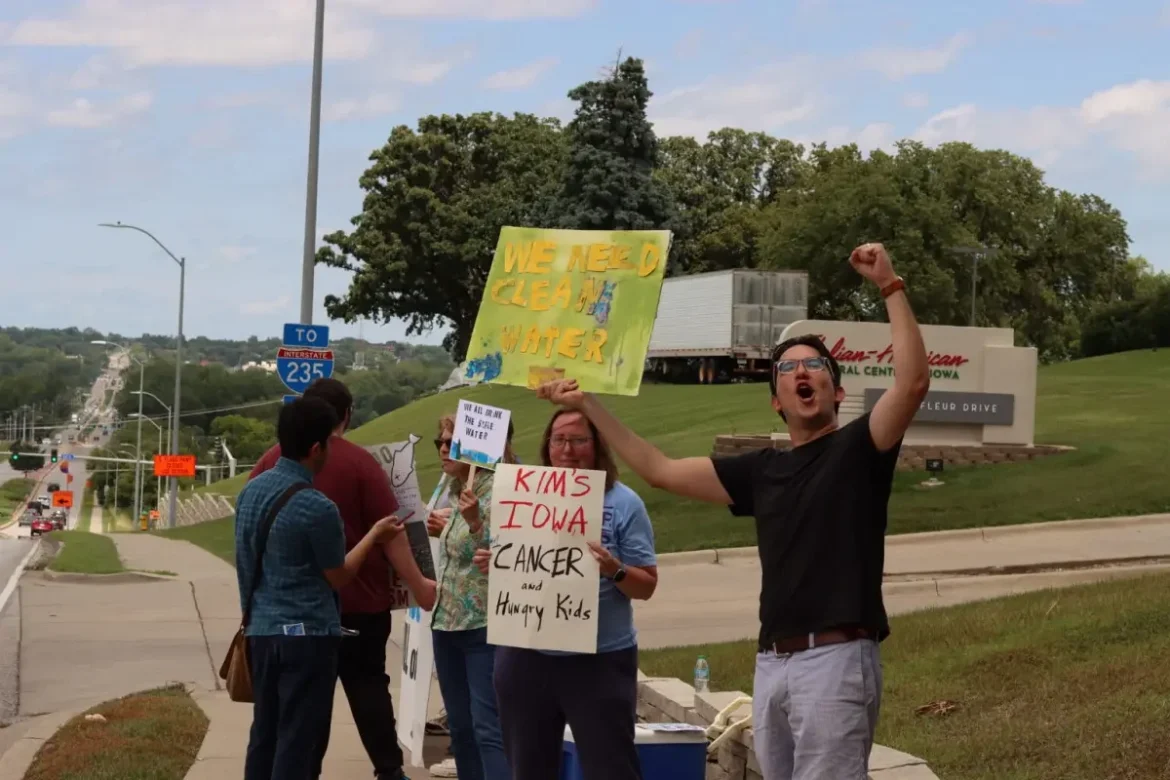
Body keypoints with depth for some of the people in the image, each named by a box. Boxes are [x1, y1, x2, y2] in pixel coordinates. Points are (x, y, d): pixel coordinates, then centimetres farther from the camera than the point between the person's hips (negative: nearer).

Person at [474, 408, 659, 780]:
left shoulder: (623, 503, -5)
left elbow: (646, 586, -5)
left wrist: (613, 570, -24)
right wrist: (491, 565, -8)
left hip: (600, 660, -4)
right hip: (525, 657, 4)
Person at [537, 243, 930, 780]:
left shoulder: (858, 449, 2)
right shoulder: (761, 471, 18)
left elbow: (913, 381, -15)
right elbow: (661, 471, 22)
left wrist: (890, 286, -15)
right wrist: (587, 406, 21)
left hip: (837, 657, -6)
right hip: (772, 661, 6)